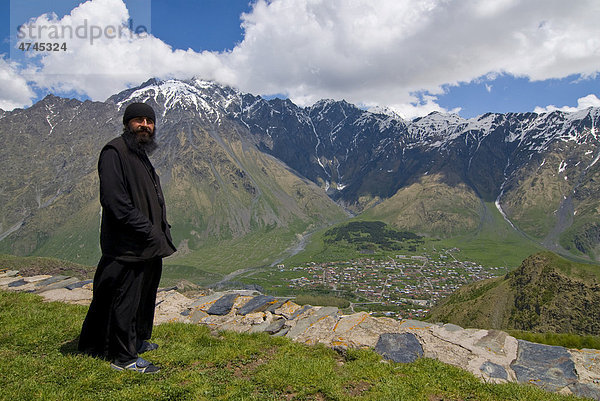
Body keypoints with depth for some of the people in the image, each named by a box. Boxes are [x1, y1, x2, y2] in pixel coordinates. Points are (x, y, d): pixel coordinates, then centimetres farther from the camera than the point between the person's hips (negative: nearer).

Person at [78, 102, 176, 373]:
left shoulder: (142, 156, 19)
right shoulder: (114, 152, -12)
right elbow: (114, 200, -21)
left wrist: (161, 231, 10)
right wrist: (148, 231, -19)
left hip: (149, 246, 10)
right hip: (128, 247, -10)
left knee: (144, 296, 19)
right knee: (124, 298, 0)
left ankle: (137, 341, 36)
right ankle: (123, 357, 12)